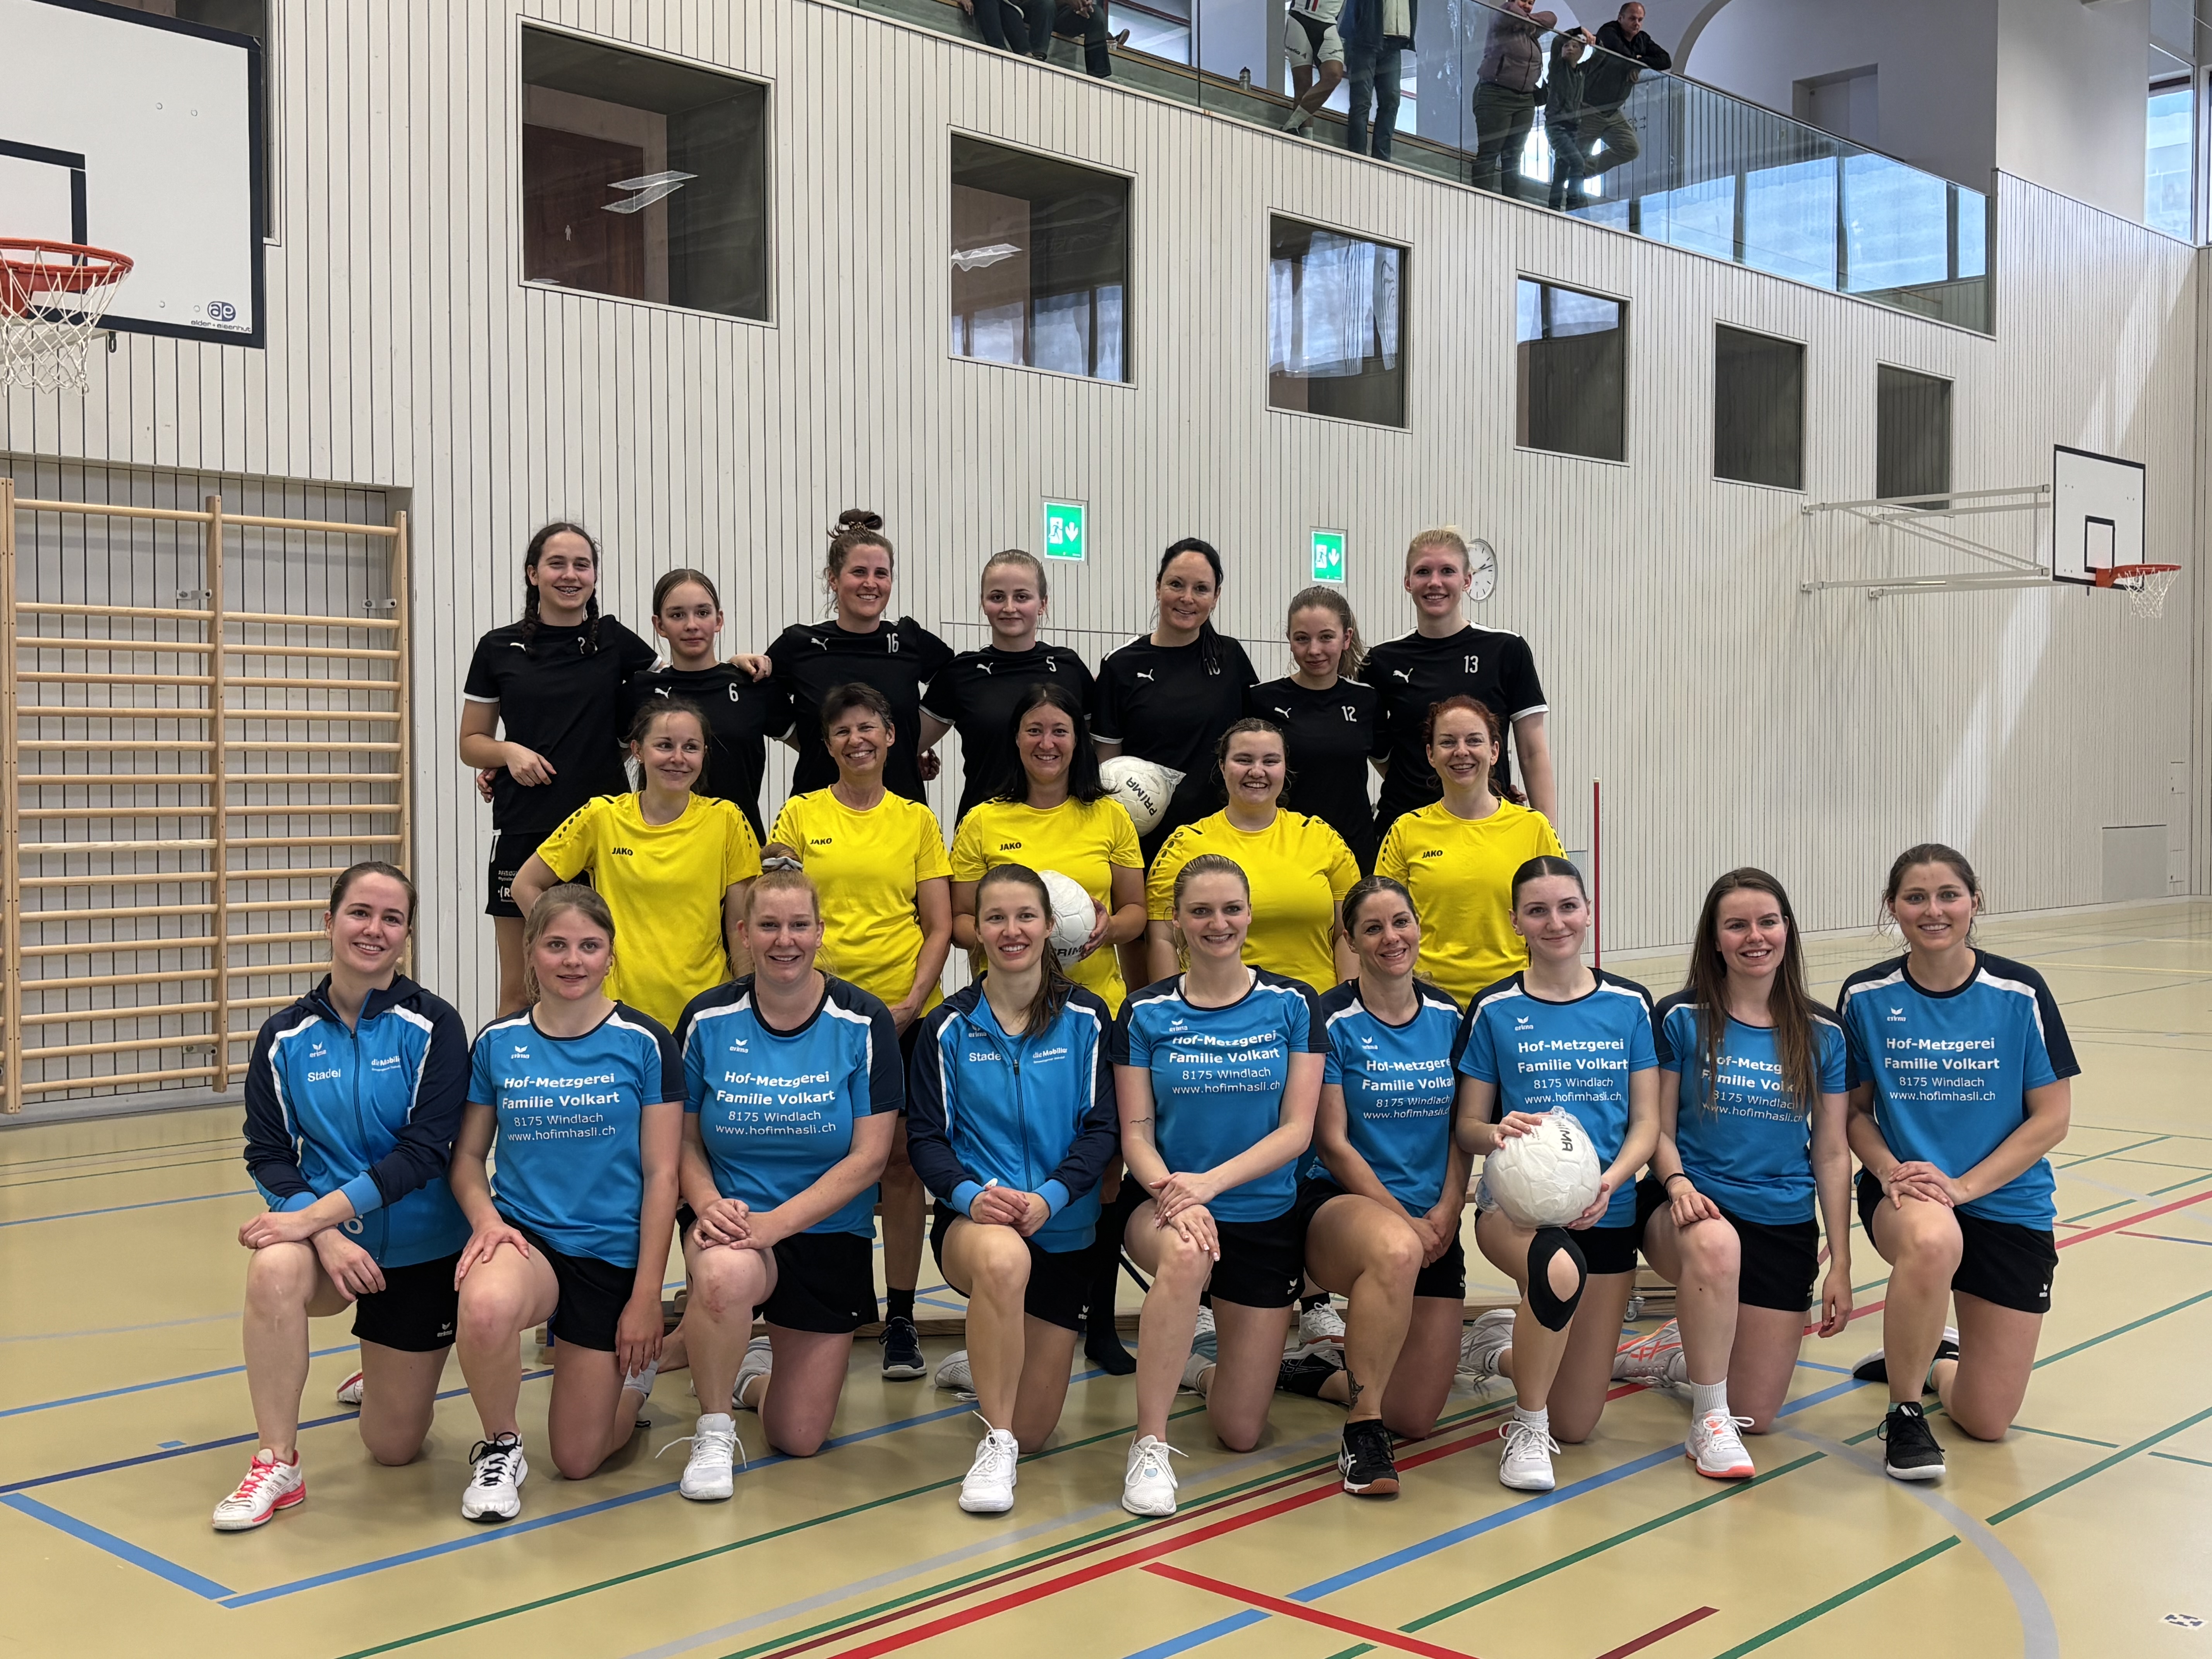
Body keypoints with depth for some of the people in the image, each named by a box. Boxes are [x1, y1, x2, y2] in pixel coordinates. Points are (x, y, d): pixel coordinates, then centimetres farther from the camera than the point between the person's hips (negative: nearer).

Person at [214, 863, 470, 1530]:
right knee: (274, 1270, -36)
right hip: (324, 1229, 1)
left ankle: (395, 1368, 45)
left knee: (394, 1447, 7)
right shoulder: (285, 1037, -4)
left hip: (419, 1245, -1)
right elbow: (268, 1154, -6)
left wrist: (319, 1212, -26)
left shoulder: (433, 1026, -12)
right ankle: (277, 1464, -19)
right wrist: (324, 1234, -23)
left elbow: (425, 1150, -19)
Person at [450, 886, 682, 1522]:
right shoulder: (497, 1043, 1)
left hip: (612, 1254, -1)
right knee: (486, 1308, -38)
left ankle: (633, 1372, 38)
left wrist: (647, 1295, -9)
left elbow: (661, 1175, -5)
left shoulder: (645, 1043, -6)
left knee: (577, 1459, 4)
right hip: (525, 1236, 1)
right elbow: (468, 1154, 9)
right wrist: (486, 1218, -14)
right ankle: (500, 1449, -8)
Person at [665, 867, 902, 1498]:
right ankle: (713, 1429, -11)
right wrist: (709, 1204, -20)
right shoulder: (709, 1019, -4)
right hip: (732, 1217, 0)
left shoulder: (863, 1022, -8)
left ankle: (755, 1371, 39)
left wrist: (777, 1222, -21)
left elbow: (869, 1156, -10)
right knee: (725, 1274, -40)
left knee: (799, 1439, 2)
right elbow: (686, 1139, 2)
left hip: (829, 1234, 1)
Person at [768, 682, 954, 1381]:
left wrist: (912, 1002, -7)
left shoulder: (917, 820, 7)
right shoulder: (800, 816, 5)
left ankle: (901, 1318, 11)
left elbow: (939, 927, 5)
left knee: (901, 1164, 2)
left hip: (904, 1014, 1)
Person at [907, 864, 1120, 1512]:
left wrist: (1050, 1196, -20)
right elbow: (925, 1137, 0)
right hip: (972, 1219, -2)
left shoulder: (1086, 1018, 0)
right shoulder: (949, 1026, 1)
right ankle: (994, 1446, -25)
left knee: (1031, 1431, 4)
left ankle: (989, 1363, 42)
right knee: (1003, 1257, -42)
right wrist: (970, 1193, -21)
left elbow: (1103, 1129, -3)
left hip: (1064, 1230, 2)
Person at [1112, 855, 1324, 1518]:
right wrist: (1169, 1192, -26)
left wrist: (1210, 1181, -22)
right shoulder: (1146, 1012, -2)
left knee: (1240, 1433, 4)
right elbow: (1135, 1132, -5)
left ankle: (1207, 1362, 40)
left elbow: (1297, 1130, -8)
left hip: (1265, 1217, 1)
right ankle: (1149, 1445, -26)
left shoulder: (1292, 1005, -3)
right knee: (1186, 1256, -41)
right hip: (1164, 1207, -1)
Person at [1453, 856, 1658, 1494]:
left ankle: (1501, 1346, 36)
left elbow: (1647, 1123, 3)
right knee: (1559, 1269, -41)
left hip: (1606, 1213, 3)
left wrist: (1610, 1181, -17)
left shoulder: (1629, 1004, 4)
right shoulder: (1495, 1009, 0)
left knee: (1576, 1425, 3)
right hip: (1515, 1204, -2)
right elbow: (1466, 1125, 2)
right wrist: (1499, 1132, -22)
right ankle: (1526, 1428, -15)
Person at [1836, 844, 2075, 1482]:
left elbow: (2052, 1118, -7)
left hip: (2007, 1205, 1)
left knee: (1987, 1421, -2)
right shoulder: (1866, 996, -4)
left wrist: (1962, 1185, -17)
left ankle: (1937, 1359, 36)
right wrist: (1890, 1170, -16)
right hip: (1903, 1195, 0)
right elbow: (1854, 1107, 4)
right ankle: (1904, 1413, -16)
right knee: (1933, 1242, -41)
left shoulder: (2020, 993, -8)